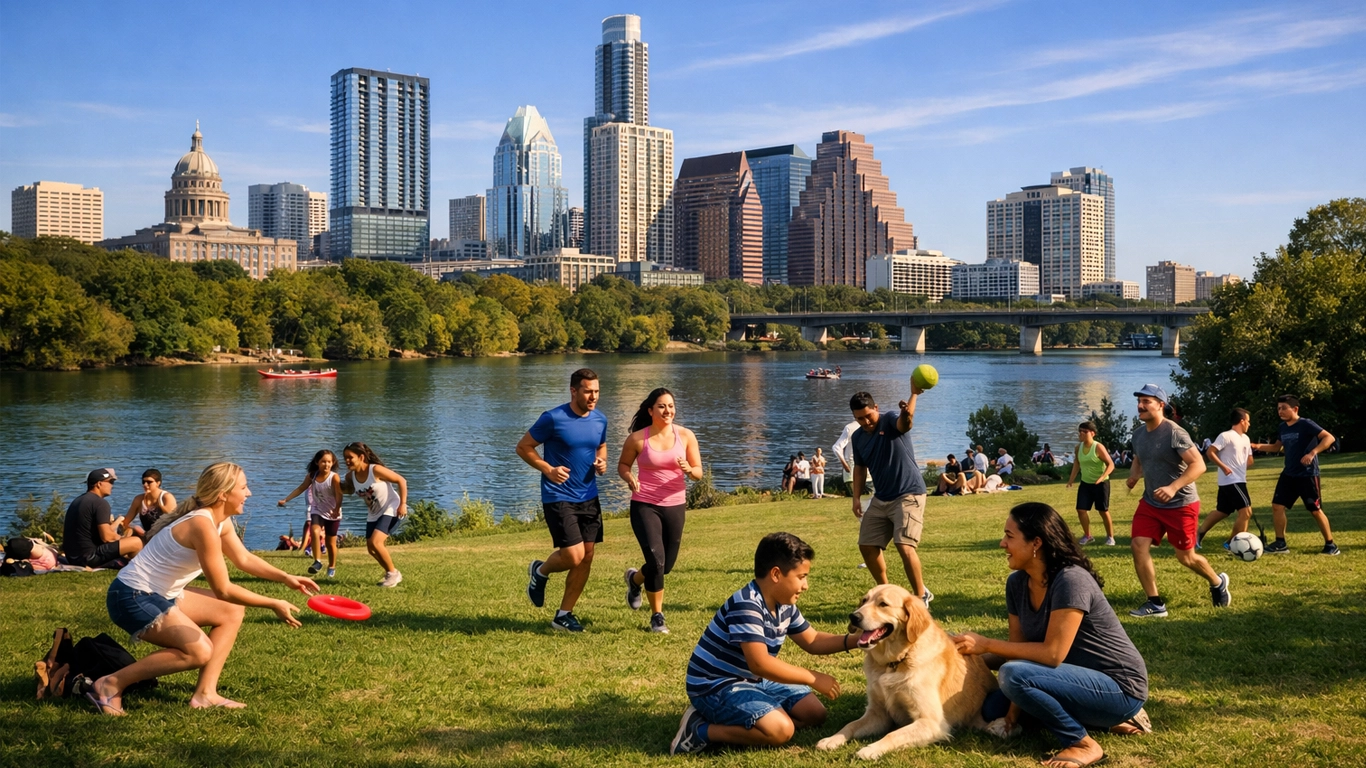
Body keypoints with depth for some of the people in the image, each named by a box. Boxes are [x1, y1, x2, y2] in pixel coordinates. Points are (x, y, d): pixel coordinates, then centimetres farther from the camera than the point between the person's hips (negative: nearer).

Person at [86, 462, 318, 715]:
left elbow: (245, 559, 18)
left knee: (232, 612, 8)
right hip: (133, 598, -11)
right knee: (200, 651, -21)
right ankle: (111, 684, -12)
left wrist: (285, 578, 7)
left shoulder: (219, 520, 5)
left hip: (161, 594, 11)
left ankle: (205, 693, 4)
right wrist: (274, 604, -16)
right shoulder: (203, 525, -25)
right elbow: (223, 590, -23)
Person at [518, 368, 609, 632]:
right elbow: (523, 447, -5)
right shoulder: (553, 419, -14)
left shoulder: (600, 420, 3)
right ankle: (541, 571, 20)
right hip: (558, 498, -6)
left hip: (588, 498, 6)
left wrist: (602, 462, 0)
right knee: (573, 556, -14)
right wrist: (548, 469, -18)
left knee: (587, 558, 5)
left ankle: (564, 614, 20)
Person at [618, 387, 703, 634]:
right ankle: (657, 616, 6)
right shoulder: (637, 438, -7)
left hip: (675, 506, 3)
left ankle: (635, 579, 47)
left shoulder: (686, 436, -2)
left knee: (667, 564, 12)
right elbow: (623, 464, 8)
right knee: (656, 560, -14)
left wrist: (689, 469, -22)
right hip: (645, 505, -3)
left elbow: (699, 473, 1)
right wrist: (629, 477, -14)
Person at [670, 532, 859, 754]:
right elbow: (760, 664, -34)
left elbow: (813, 641, 16)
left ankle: (726, 718, 7)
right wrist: (813, 679, -26)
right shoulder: (746, 606, -27)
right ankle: (699, 730, -12)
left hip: (753, 681, 10)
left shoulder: (784, 606, 3)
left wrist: (855, 639, 1)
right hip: (716, 687, -10)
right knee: (780, 729, -27)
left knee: (814, 713, 9)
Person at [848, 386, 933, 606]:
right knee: (867, 546, 9)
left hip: (909, 495, -8)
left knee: (905, 546, -20)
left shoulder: (890, 421, -14)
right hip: (881, 498, 8)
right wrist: (857, 497, 8)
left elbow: (905, 423, -39)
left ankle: (921, 595, -4)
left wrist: (913, 395, -60)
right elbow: (859, 467, 19)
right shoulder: (858, 437, 6)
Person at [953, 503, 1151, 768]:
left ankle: (1082, 744, -9)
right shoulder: (1017, 583, 1)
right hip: (1081, 678, 9)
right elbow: (1020, 647, 3)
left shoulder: (1070, 581, -24)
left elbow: (1053, 654, -26)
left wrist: (986, 644, -20)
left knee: (1013, 676, -27)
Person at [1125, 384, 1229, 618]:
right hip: (1150, 503, 7)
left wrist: (1173, 487, -36)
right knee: (1138, 546, -9)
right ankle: (1156, 604, -1)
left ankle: (1218, 583, 37)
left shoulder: (1174, 433, -20)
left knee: (1185, 557, 6)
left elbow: (1198, 465, -24)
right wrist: (1134, 475, 0)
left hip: (1181, 505, -7)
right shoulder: (1138, 433, 4)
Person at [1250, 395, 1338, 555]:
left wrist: (1312, 453, -32)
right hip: (1288, 474, 7)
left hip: (1308, 475, -7)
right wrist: (1259, 446, 7)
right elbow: (1277, 446, 23)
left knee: (1315, 510, -1)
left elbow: (1329, 438, -22)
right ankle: (1280, 543, 10)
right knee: (1277, 506, 1)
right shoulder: (1282, 427, 7)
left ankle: (1330, 545, 12)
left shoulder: (1306, 425, -15)